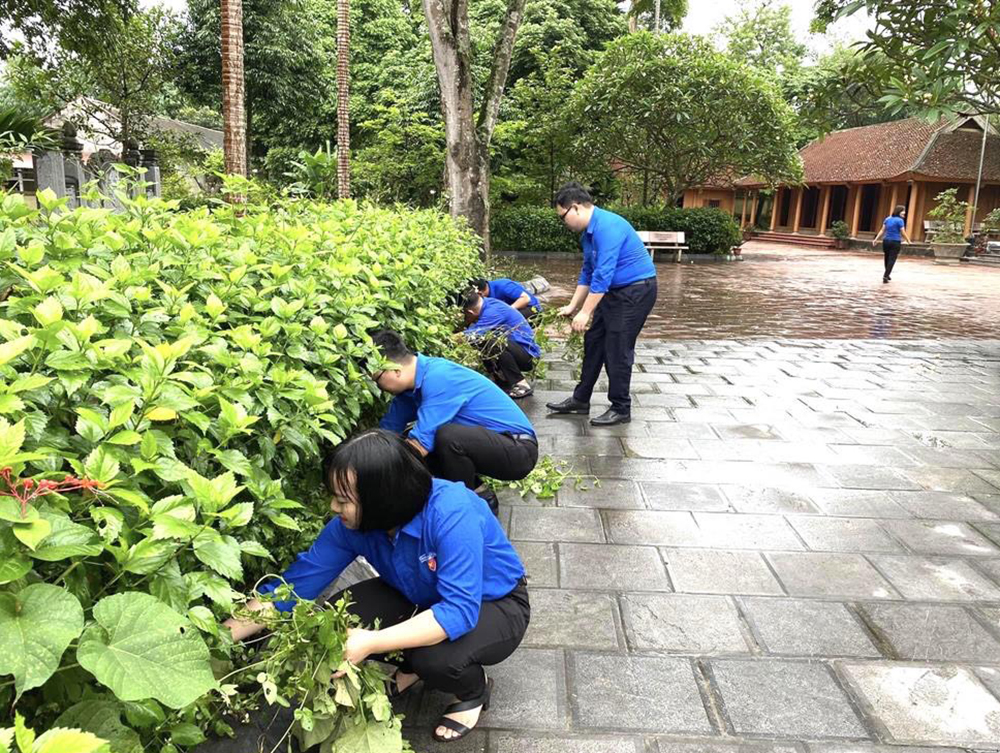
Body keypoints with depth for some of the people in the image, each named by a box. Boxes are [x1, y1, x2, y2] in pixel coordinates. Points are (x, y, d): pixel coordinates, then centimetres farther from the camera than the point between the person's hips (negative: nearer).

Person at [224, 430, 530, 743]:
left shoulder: (452, 514, -37)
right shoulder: (351, 525, -18)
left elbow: (460, 611, -41)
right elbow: (293, 585, -14)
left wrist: (371, 643, -43)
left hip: (495, 605, -5)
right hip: (424, 599, 5)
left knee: (436, 657, -34)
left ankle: (475, 690, 2)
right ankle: (411, 666, 12)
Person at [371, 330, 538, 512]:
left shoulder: (438, 378, -25)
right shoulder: (412, 384, 2)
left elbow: (419, 446, -27)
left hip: (519, 451, -9)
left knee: (448, 437, -33)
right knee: (407, 442, 3)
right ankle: (477, 492, 9)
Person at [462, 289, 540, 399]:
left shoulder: (493, 311, -23)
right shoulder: (488, 302, 2)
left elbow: (470, 336, -26)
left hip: (528, 356, -9)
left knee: (492, 343, -32)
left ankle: (521, 385, -20)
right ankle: (502, 381, 4)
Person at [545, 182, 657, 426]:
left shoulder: (607, 227, -24)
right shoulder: (587, 233, 8)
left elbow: (603, 274, -28)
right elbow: (588, 273, 17)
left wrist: (585, 313, -26)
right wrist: (572, 307, 14)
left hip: (636, 290, -9)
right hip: (613, 291, 10)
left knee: (617, 350, -6)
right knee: (593, 342, 11)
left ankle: (621, 409, 8)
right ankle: (581, 399, 22)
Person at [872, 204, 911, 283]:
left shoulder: (887, 219, 7)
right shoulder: (900, 220, -10)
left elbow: (882, 231, 5)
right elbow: (903, 233, -9)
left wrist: (876, 239, 8)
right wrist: (908, 241, 2)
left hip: (886, 241, 6)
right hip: (895, 242, -6)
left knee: (887, 258, 17)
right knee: (892, 259, -3)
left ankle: (887, 275, 30)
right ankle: (885, 276, -12)